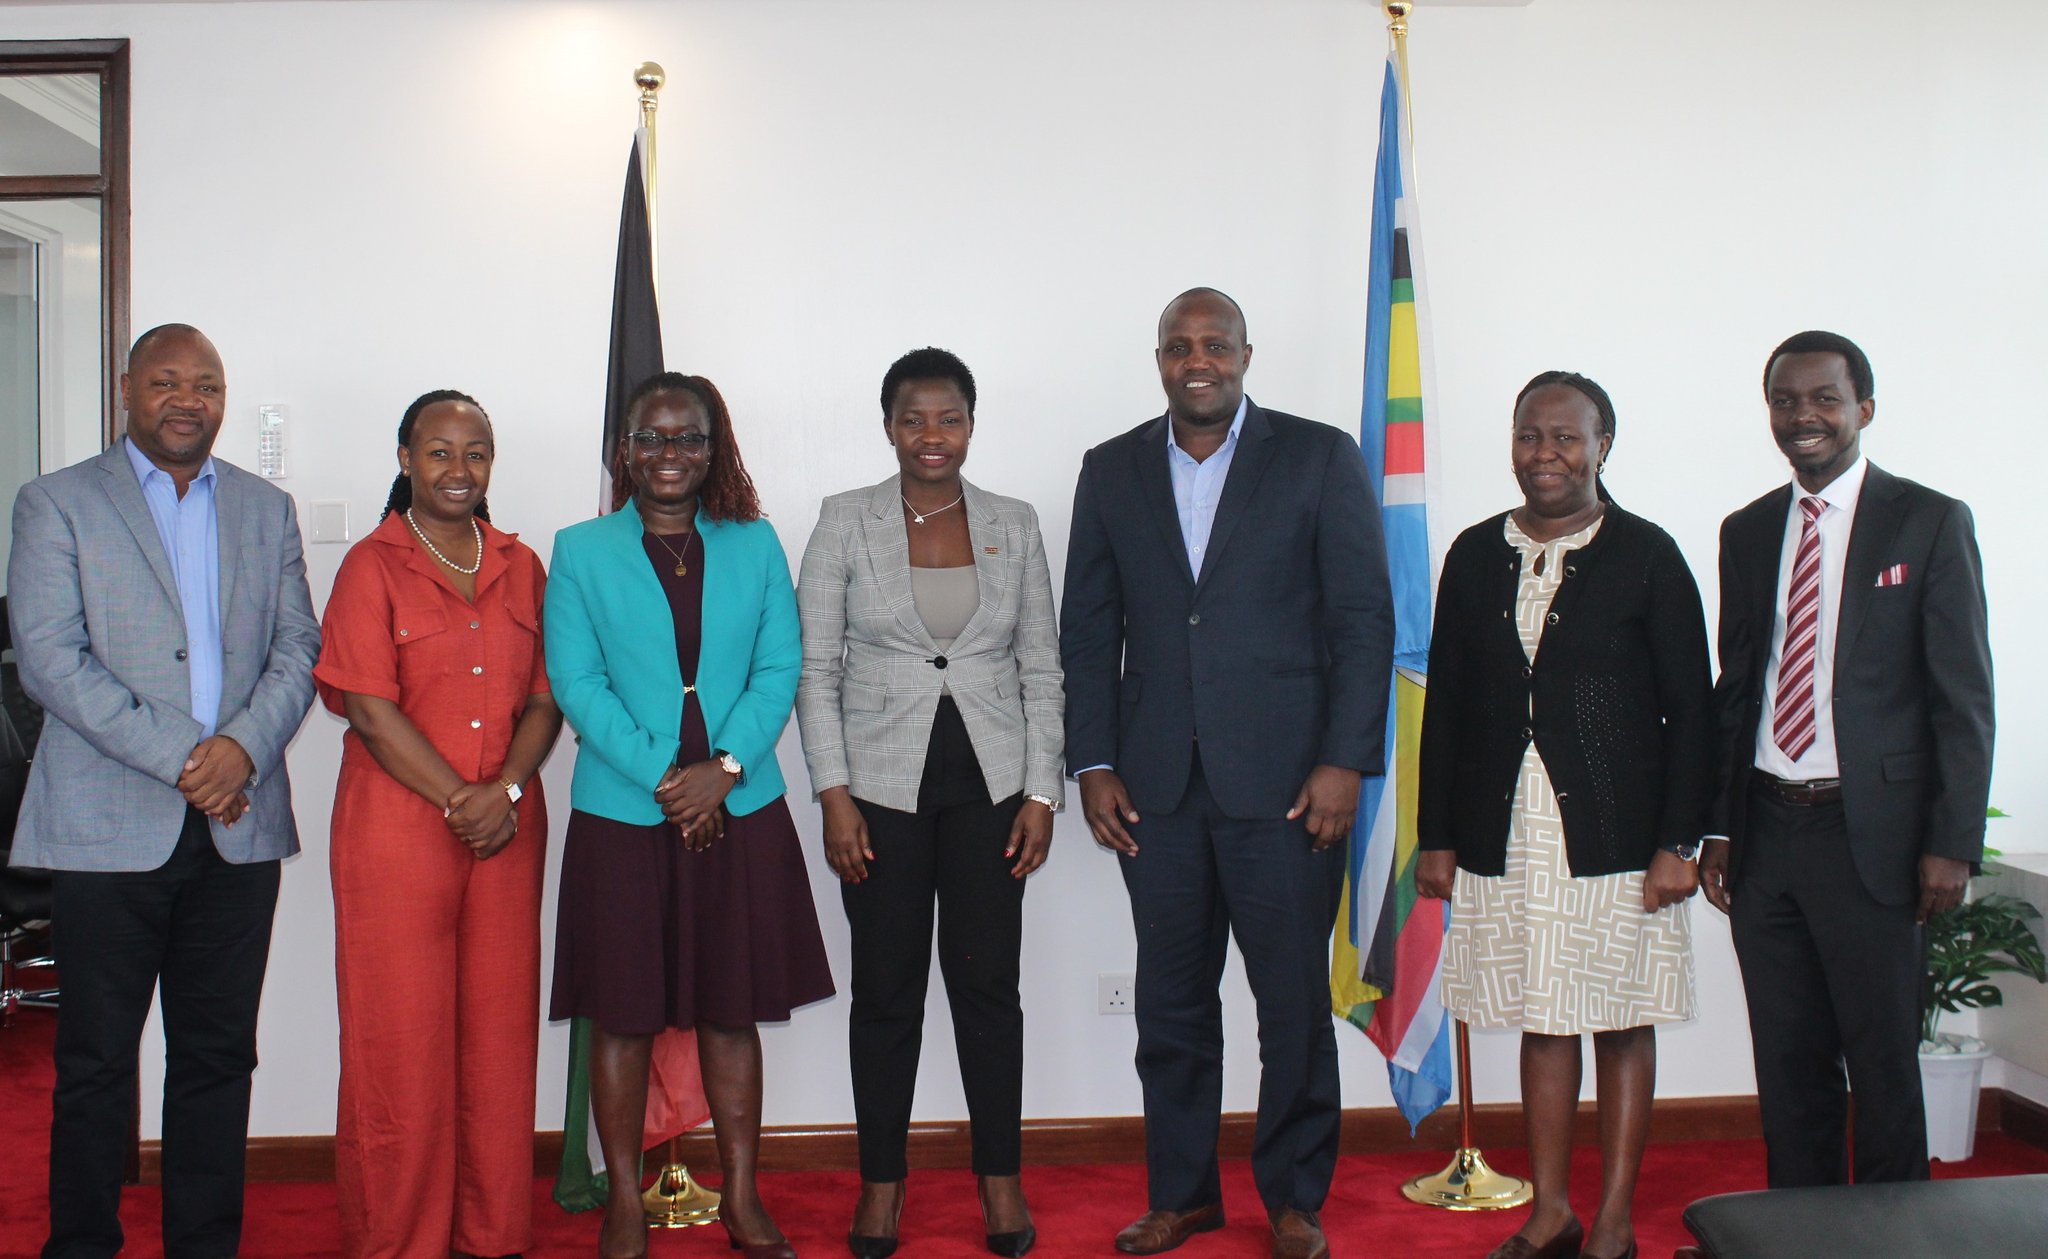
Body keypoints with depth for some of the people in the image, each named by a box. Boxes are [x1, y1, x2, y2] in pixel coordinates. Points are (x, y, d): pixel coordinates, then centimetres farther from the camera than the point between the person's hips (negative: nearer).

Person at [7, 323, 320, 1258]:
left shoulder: (267, 509, 14)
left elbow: (298, 649, 9)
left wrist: (243, 746, -10)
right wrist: (180, 758, -14)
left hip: (238, 824, 3)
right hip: (109, 828, -3)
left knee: (218, 1056, 9)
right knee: (95, 1060, 5)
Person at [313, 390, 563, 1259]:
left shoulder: (520, 567, 11)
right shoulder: (373, 566, -1)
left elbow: (545, 697, 8)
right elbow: (369, 707, -9)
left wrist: (506, 789, -9)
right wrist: (459, 800, -12)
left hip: (508, 827, 4)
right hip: (399, 824, -4)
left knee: (500, 1030, 7)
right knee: (399, 1036, 2)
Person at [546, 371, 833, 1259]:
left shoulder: (755, 546, 8)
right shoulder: (581, 551, 4)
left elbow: (779, 668, 2)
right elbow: (575, 681, -4)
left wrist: (725, 766, -12)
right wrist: (662, 777, -13)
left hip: (741, 812, 1)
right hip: (621, 813, -1)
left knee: (732, 1011, 9)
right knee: (622, 1013, 5)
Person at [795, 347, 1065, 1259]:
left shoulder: (1013, 526, 6)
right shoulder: (846, 522, 0)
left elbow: (1041, 667, 7)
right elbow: (814, 668, -1)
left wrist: (1041, 791, 0)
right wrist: (834, 796, -7)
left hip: (989, 783, 1)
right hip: (882, 786, -1)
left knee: (987, 982, 5)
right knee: (886, 989, 5)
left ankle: (1001, 1177, 20)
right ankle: (881, 1179, 21)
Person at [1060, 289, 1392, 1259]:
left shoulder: (1320, 459, 2)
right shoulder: (1112, 472, 10)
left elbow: (1363, 619, -2)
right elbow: (1088, 631, 10)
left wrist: (1345, 761, -9)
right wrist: (1092, 763, 3)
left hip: (1284, 781, -2)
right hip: (1156, 786, 3)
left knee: (1295, 1003, 6)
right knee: (1171, 1005, 11)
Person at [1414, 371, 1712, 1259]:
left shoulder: (1646, 555, -1)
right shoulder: (1475, 555, 8)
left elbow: (1690, 710, -2)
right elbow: (1445, 704, 9)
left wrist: (1678, 842, -8)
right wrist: (1436, 836, 6)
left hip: (1616, 838, -3)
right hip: (1507, 840, 3)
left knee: (1622, 1026, 5)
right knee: (1542, 1025, 10)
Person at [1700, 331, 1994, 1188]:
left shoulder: (1930, 522, -1)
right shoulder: (1747, 533, 12)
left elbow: (1963, 700, -4)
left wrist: (1952, 844, -11)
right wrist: (1720, 829, 8)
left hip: (1872, 834, -4)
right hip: (1766, 829, 4)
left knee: (1884, 1068, 3)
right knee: (1788, 1065, 11)